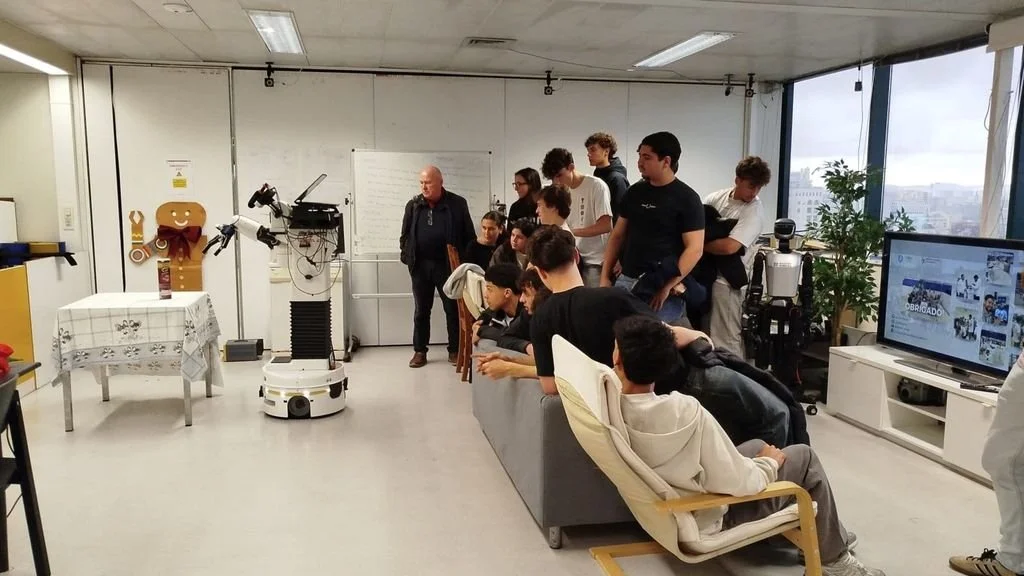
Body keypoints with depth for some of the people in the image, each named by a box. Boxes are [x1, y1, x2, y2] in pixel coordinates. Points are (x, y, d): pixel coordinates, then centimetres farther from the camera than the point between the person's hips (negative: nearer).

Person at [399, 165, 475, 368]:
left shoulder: (457, 204, -3)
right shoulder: (413, 205, 5)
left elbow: (468, 235, -1)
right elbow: (405, 234, 12)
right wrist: (407, 256, 2)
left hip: (448, 265, -2)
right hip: (421, 265, 2)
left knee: (453, 308, 5)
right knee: (421, 310, 10)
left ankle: (455, 350, 17)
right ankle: (419, 351, 19)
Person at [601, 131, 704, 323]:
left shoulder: (687, 199, -6)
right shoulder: (634, 192, 11)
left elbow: (695, 249, -12)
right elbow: (617, 236, 15)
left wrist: (668, 287, -19)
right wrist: (605, 276, 7)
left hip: (660, 287, -5)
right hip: (626, 281, 5)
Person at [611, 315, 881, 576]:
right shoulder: (686, 412, -35)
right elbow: (741, 483, -25)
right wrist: (770, 462, -5)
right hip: (705, 519, -6)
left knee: (757, 445, 23)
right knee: (804, 457, 8)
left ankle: (825, 534, 39)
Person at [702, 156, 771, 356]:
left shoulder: (754, 210, -12)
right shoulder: (716, 198, 5)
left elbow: (730, 246, -22)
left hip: (727, 279, -6)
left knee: (725, 341, -2)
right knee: (703, 335, 16)